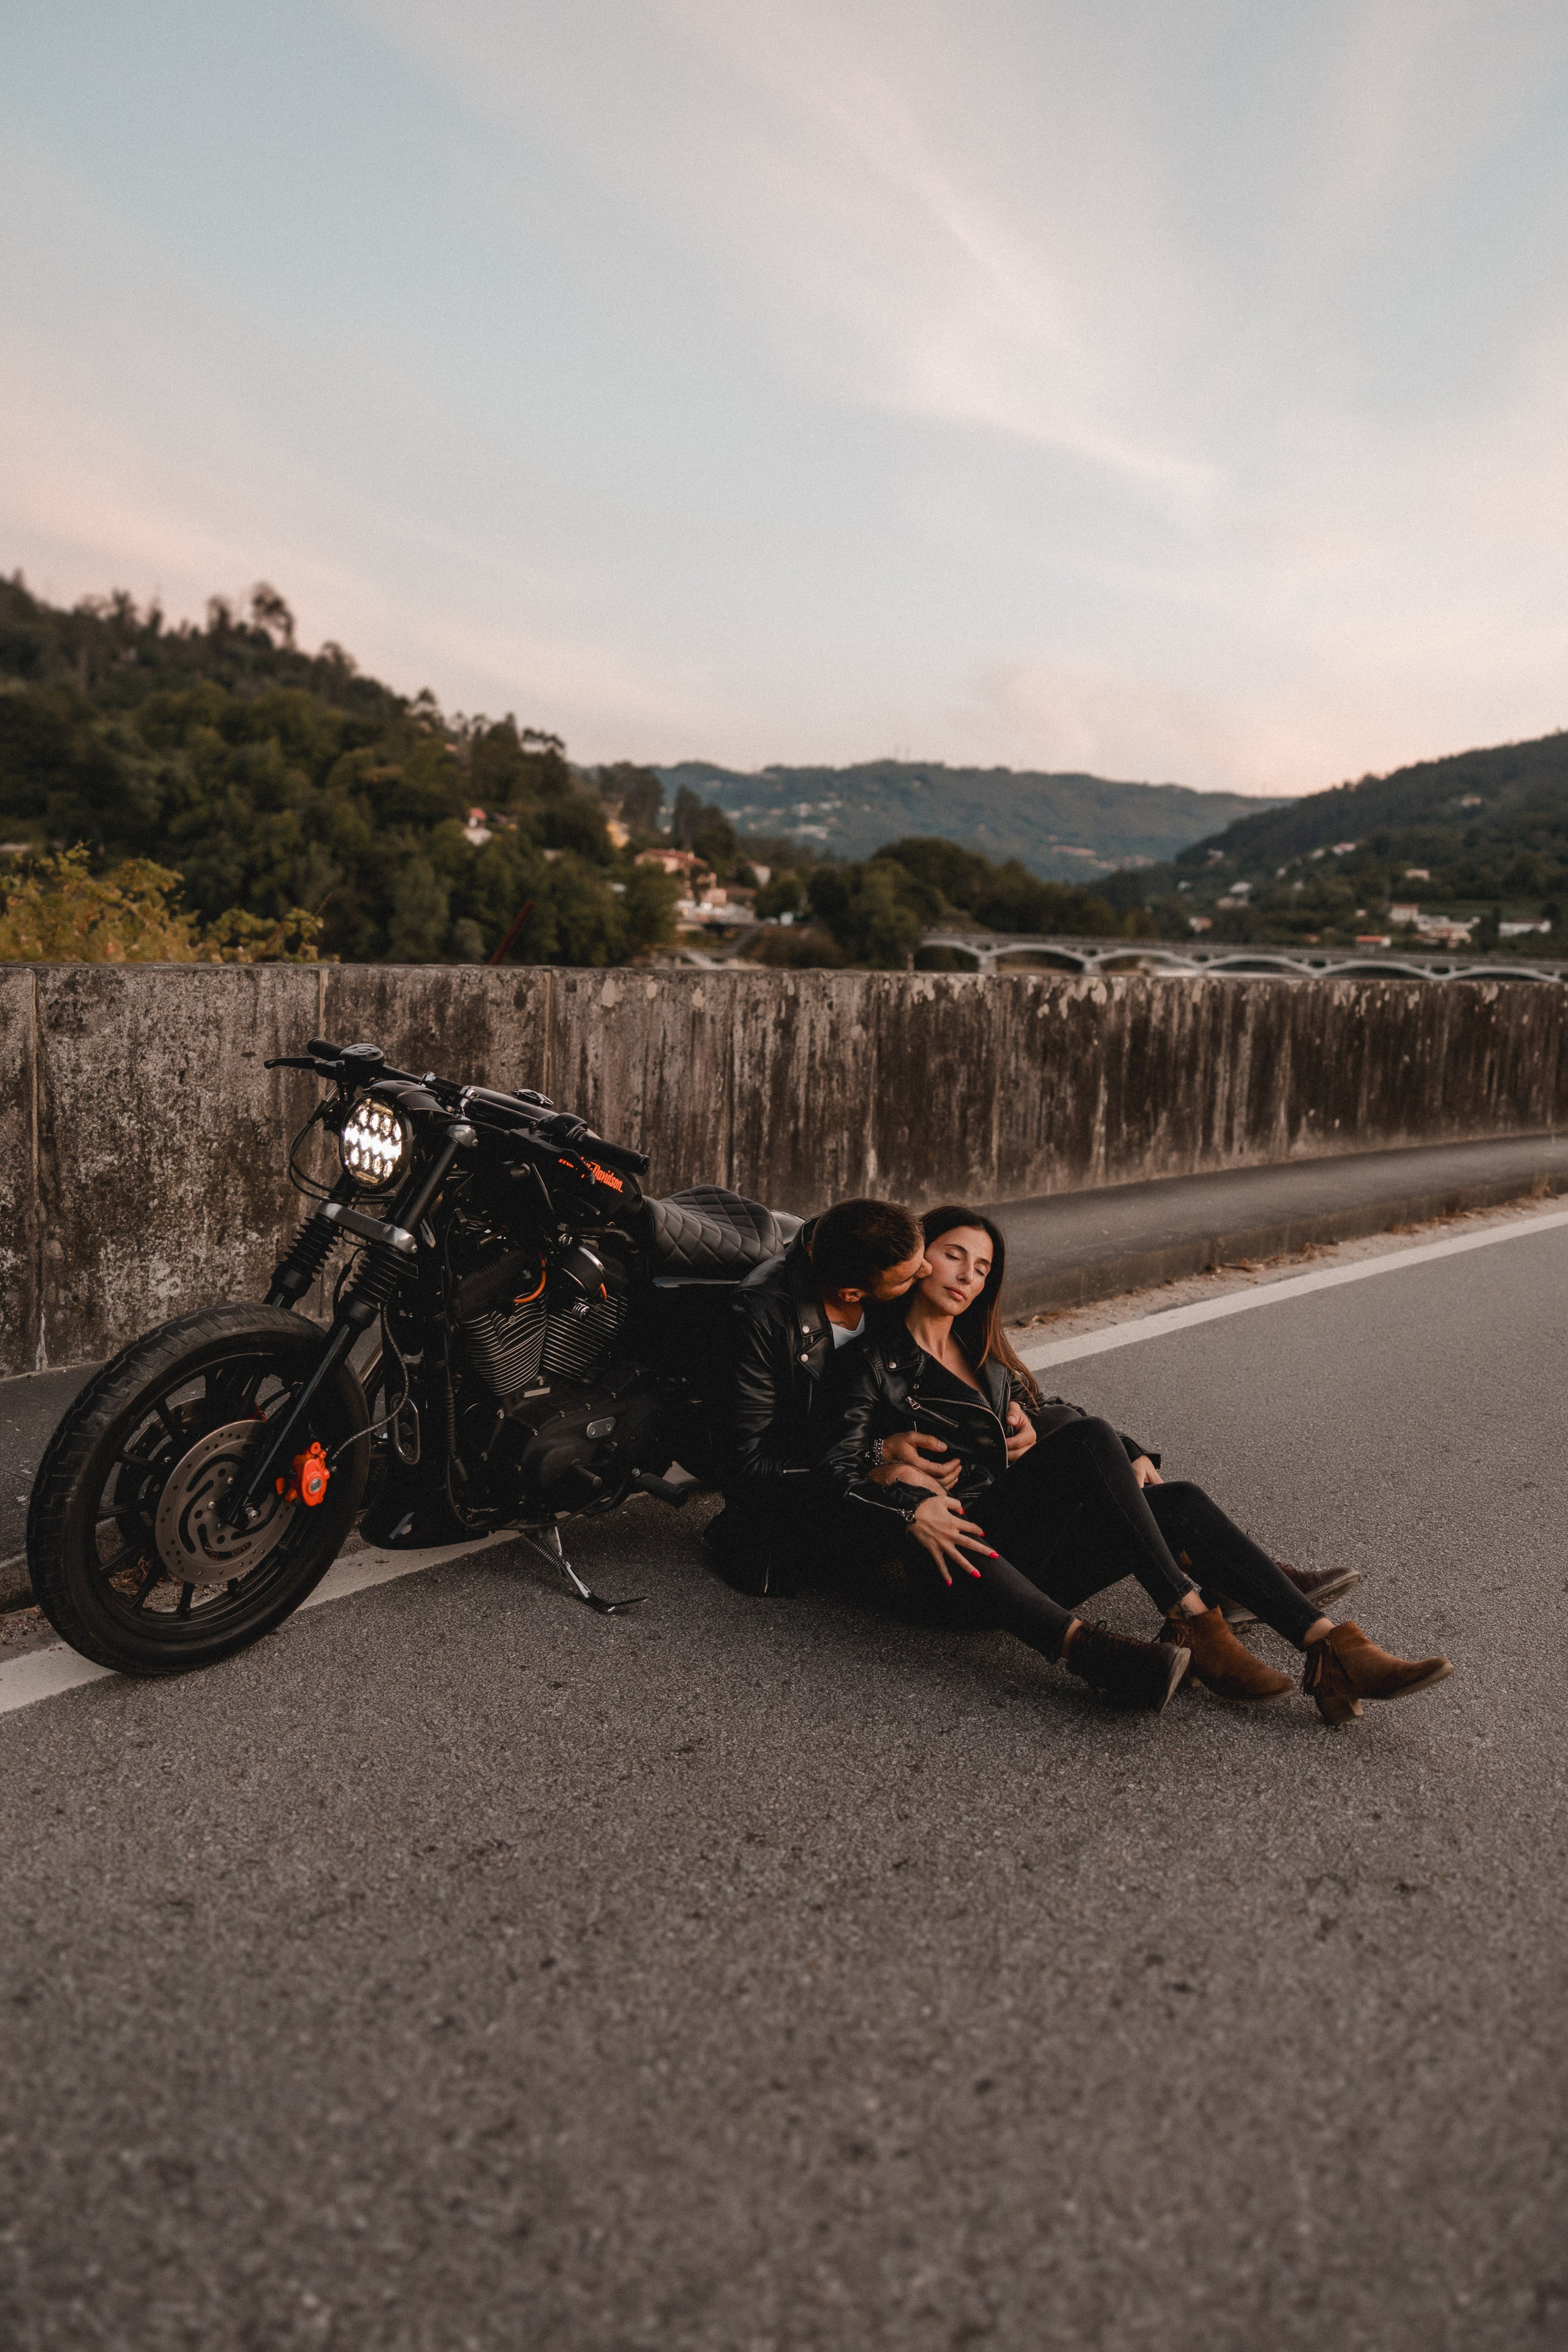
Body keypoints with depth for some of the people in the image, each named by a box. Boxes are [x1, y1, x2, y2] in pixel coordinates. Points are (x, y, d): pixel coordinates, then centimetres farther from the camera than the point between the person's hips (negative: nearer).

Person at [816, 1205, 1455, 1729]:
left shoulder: (984, 1358, 24)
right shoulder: (879, 1364, 2)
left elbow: (1048, 1414, 29)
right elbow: (836, 1466, -11)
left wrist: (1133, 1455, 10)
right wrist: (911, 1506, -30)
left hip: (1025, 1556, 6)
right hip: (960, 1555, -6)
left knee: (1178, 1503, -18)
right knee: (1090, 1439, -27)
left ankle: (1330, 1652, -31)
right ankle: (1193, 1623, -32)